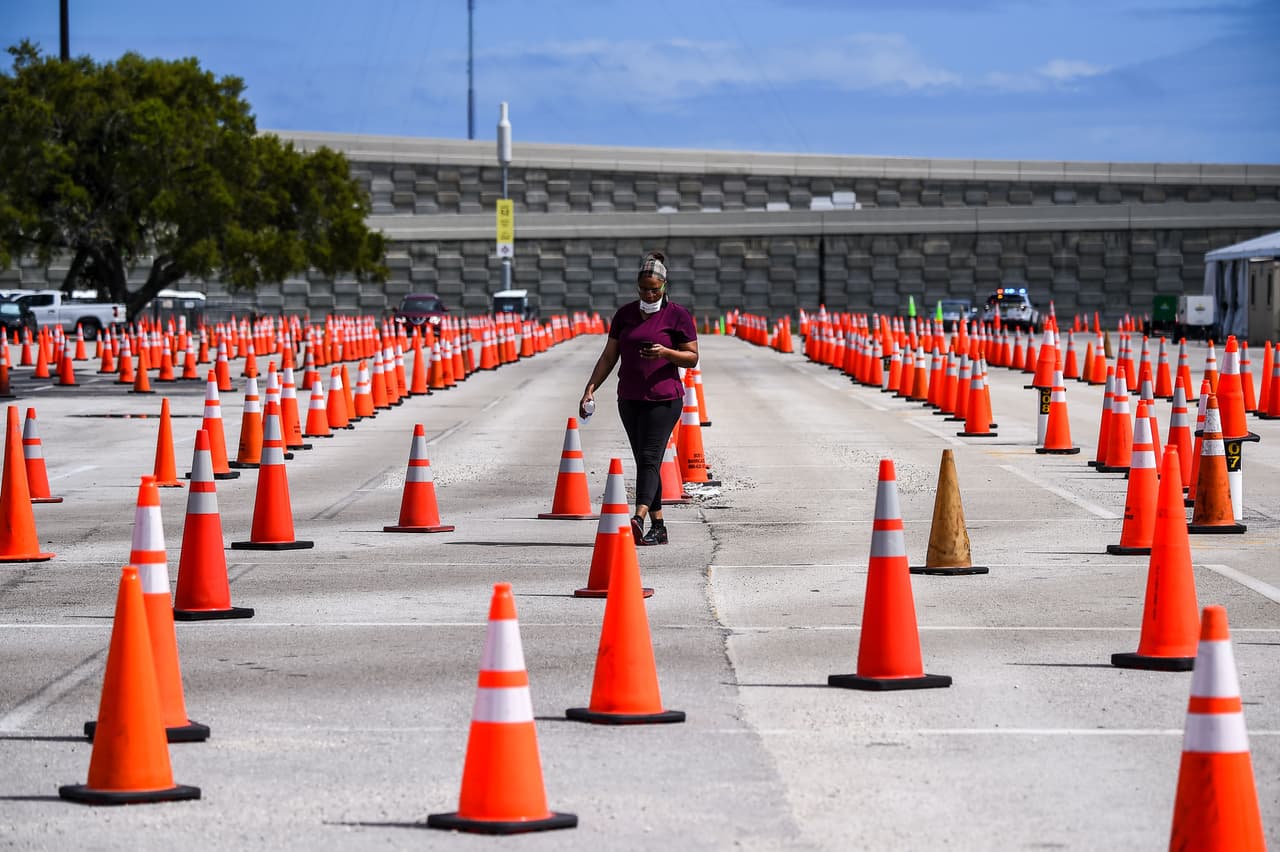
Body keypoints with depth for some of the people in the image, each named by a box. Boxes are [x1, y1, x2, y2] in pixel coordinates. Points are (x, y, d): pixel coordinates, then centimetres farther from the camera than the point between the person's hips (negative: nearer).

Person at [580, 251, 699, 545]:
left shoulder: (678, 316, -3)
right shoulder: (625, 314, 10)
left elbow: (692, 358, -2)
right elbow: (609, 357, 11)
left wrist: (665, 353, -21)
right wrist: (591, 388, 0)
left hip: (663, 399, -6)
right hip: (629, 400, 6)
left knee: (649, 458, -18)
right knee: (645, 463, 8)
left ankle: (639, 519, -33)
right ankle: (658, 528, 13)